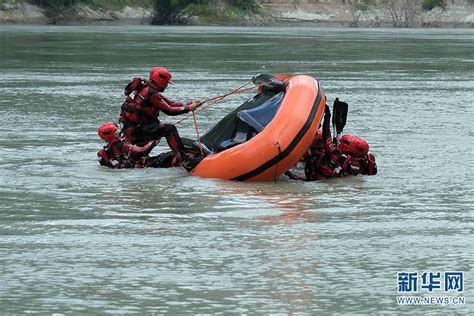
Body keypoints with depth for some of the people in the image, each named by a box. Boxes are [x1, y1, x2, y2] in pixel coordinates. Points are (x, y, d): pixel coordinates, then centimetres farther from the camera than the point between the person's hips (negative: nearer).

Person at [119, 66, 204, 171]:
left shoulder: (146, 88, 16)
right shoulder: (151, 93, -14)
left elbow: (170, 103, 14)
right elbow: (169, 110, -16)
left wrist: (191, 103, 7)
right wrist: (188, 108, -7)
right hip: (134, 131, -10)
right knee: (169, 129, -19)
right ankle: (186, 162, -27)